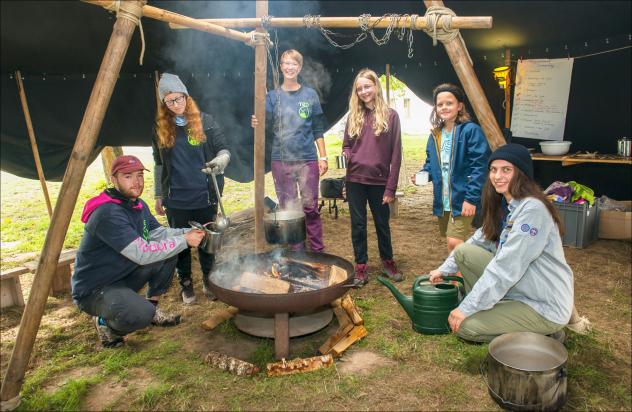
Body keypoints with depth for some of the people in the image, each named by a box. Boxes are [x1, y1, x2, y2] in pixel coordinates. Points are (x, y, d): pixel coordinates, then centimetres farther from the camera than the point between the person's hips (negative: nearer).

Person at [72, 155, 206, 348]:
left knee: (169, 253, -1)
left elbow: (158, 233, 6)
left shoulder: (138, 205, 2)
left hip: (124, 274, 9)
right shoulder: (107, 213, -28)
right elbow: (142, 254, -31)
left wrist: (187, 232, -12)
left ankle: (153, 307, 12)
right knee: (141, 315, -33)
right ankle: (105, 323, 1)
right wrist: (184, 241, -27)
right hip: (93, 289, -9)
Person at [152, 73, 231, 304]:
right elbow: (159, 164, 10)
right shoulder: (160, 127, 4)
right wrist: (158, 195, 10)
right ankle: (186, 285, 28)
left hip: (204, 196, -1)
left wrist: (220, 160, -27)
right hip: (175, 199, 2)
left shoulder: (204, 121, -3)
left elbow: (224, 150, -4)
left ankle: (209, 282, 29)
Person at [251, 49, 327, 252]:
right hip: (281, 161, 1)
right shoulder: (273, 96, 7)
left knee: (311, 208, 3)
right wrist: (257, 123, -22)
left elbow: (318, 129, 7)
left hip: (308, 159, -1)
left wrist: (323, 157, 2)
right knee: (288, 209, 7)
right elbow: (266, 125, 1)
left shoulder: (310, 95, 6)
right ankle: (295, 252, 20)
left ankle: (318, 251, 15)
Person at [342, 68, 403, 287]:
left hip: (379, 181, -2)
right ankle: (361, 266, 19)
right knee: (358, 225, 7)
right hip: (355, 180, 2)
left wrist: (391, 187, -9)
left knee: (382, 223, 12)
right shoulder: (354, 116, 6)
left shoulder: (390, 116, -3)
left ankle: (387, 261, 31)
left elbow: (396, 154, -5)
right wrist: (346, 154, -12)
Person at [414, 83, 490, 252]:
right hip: (442, 201, 7)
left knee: (454, 242, -16)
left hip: (462, 200, -7)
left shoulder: (471, 130, -13)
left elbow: (479, 167, -17)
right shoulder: (435, 135, 9)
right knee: (451, 241, 19)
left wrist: (471, 198, -21)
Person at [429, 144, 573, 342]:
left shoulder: (532, 209, -25)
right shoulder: (503, 205, 3)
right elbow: (480, 240, 15)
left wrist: (466, 308, -23)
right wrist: (444, 269, 13)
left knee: (464, 325, -15)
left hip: (545, 306, -8)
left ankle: (539, 333, 5)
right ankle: (487, 311, 10)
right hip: (517, 289, 8)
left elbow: (506, 268, -28)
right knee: (464, 251, -2)